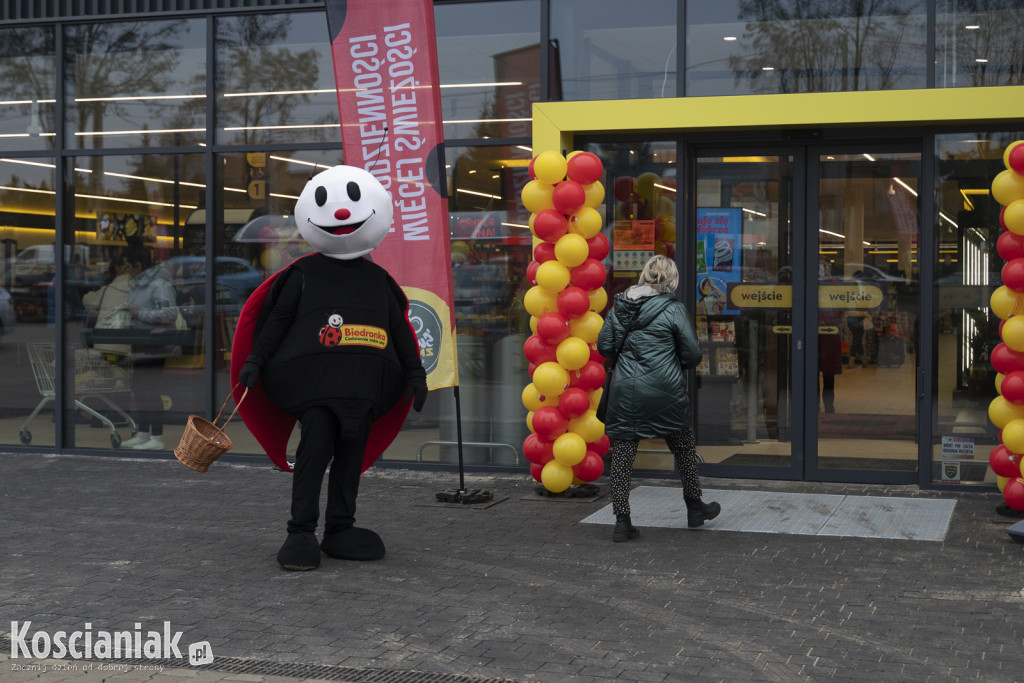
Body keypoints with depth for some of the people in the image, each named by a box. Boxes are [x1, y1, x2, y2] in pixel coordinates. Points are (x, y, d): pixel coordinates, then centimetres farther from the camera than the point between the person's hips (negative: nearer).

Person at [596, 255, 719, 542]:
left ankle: (622, 521, 4)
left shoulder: (620, 306, 4)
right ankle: (695, 507, 31)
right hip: (664, 391, -2)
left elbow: (604, 346, 9)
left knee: (622, 454, 7)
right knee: (683, 446, 18)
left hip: (624, 391, 2)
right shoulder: (673, 309, -6)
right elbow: (693, 354, -4)